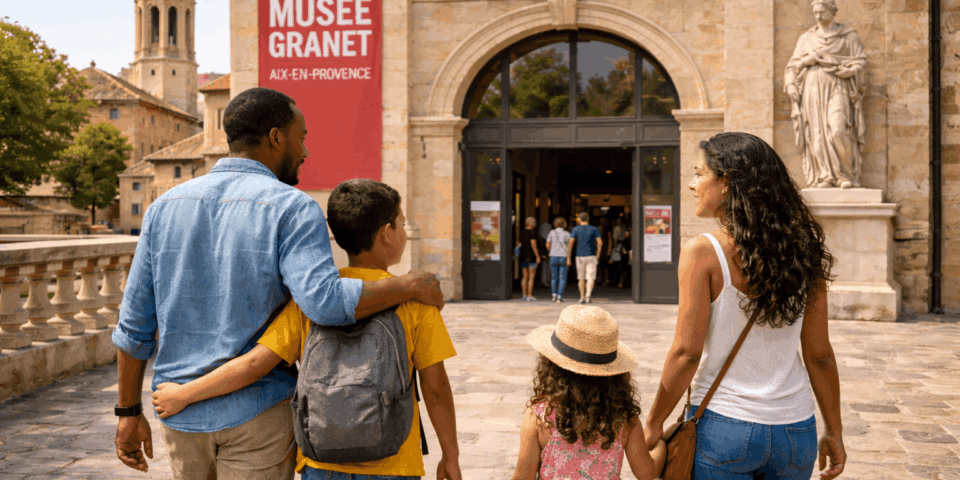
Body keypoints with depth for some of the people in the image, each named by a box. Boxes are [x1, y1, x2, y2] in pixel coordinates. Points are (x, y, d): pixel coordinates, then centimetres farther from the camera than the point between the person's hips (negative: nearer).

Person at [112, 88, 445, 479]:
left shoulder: (166, 206, 4)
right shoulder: (291, 208, -12)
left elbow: (134, 322, 4)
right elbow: (325, 302, -29)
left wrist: (129, 412, 12)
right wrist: (410, 286, -15)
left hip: (182, 414, 5)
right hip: (256, 415, -5)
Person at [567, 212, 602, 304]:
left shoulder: (576, 230, 2)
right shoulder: (594, 229, 3)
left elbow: (570, 243, -6)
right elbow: (600, 243, -5)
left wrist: (568, 258, -2)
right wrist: (598, 255, 5)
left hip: (580, 257, 1)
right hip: (591, 256, -1)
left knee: (581, 278, 14)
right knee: (590, 278, -4)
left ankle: (582, 298, 17)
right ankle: (588, 296, -25)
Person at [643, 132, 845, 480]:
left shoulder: (702, 253, -13)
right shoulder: (802, 253, -1)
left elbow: (687, 352, -13)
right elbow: (819, 355, 2)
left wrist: (653, 424, -2)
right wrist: (834, 433, 12)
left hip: (723, 429, -4)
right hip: (796, 431, 4)